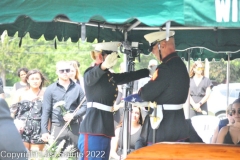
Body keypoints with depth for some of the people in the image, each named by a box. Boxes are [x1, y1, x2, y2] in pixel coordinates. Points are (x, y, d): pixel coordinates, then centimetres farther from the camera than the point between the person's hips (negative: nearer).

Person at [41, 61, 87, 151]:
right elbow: (46, 111, 2)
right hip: (57, 127, -1)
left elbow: (84, 106, 7)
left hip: (74, 127, 2)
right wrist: (44, 131, -6)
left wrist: (73, 115, -11)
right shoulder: (50, 90, 5)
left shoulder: (77, 88, 10)